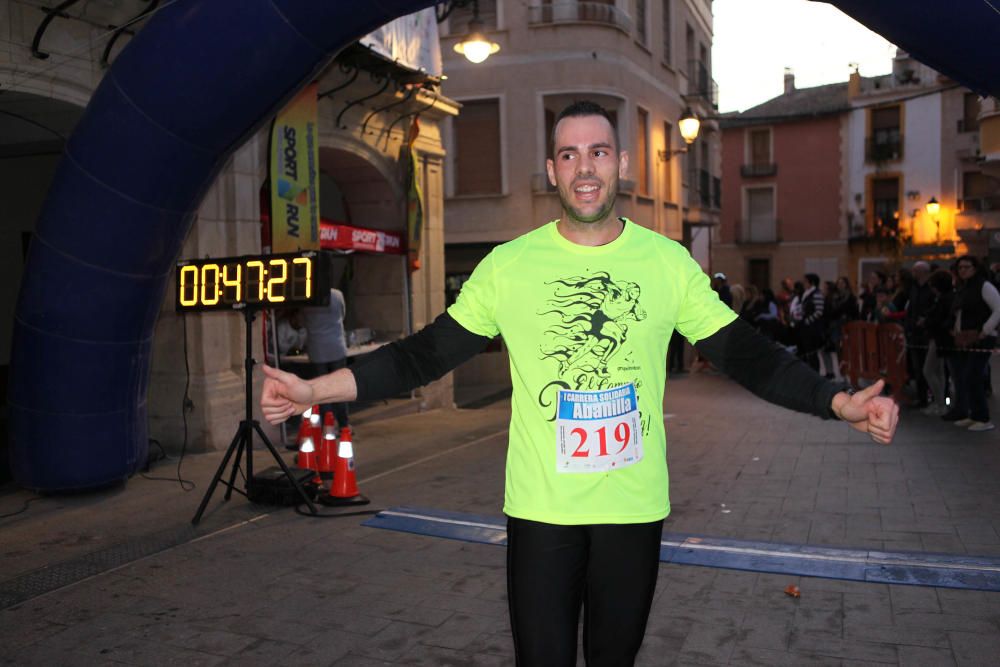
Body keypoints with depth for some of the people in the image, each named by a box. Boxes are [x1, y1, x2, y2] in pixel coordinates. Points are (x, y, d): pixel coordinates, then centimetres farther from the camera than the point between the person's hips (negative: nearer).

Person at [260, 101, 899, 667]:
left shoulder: (668, 262, -1)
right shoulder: (507, 266, -3)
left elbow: (747, 353, 1)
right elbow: (427, 352, -2)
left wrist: (842, 402, -11)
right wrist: (316, 389, -10)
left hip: (635, 507, 1)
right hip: (540, 507, -1)